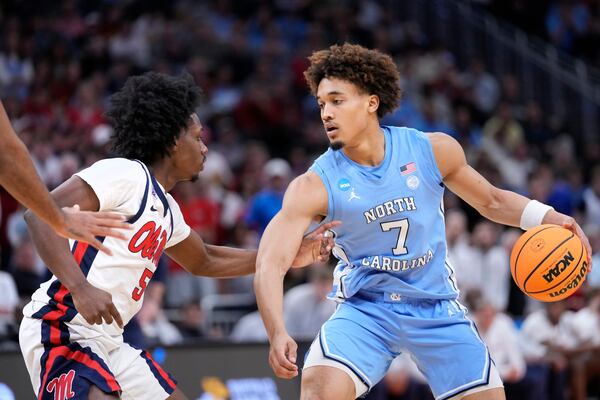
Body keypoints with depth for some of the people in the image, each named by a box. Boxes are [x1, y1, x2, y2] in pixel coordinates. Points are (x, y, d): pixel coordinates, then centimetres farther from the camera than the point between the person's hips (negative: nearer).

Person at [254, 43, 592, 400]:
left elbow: (491, 201, 10)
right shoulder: (314, 187, -14)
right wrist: (278, 333, -39)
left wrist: (548, 217, -7)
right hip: (365, 310, -2)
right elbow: (271, 263, -22)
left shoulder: (433, 151, -6)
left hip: (435, 308, 2)